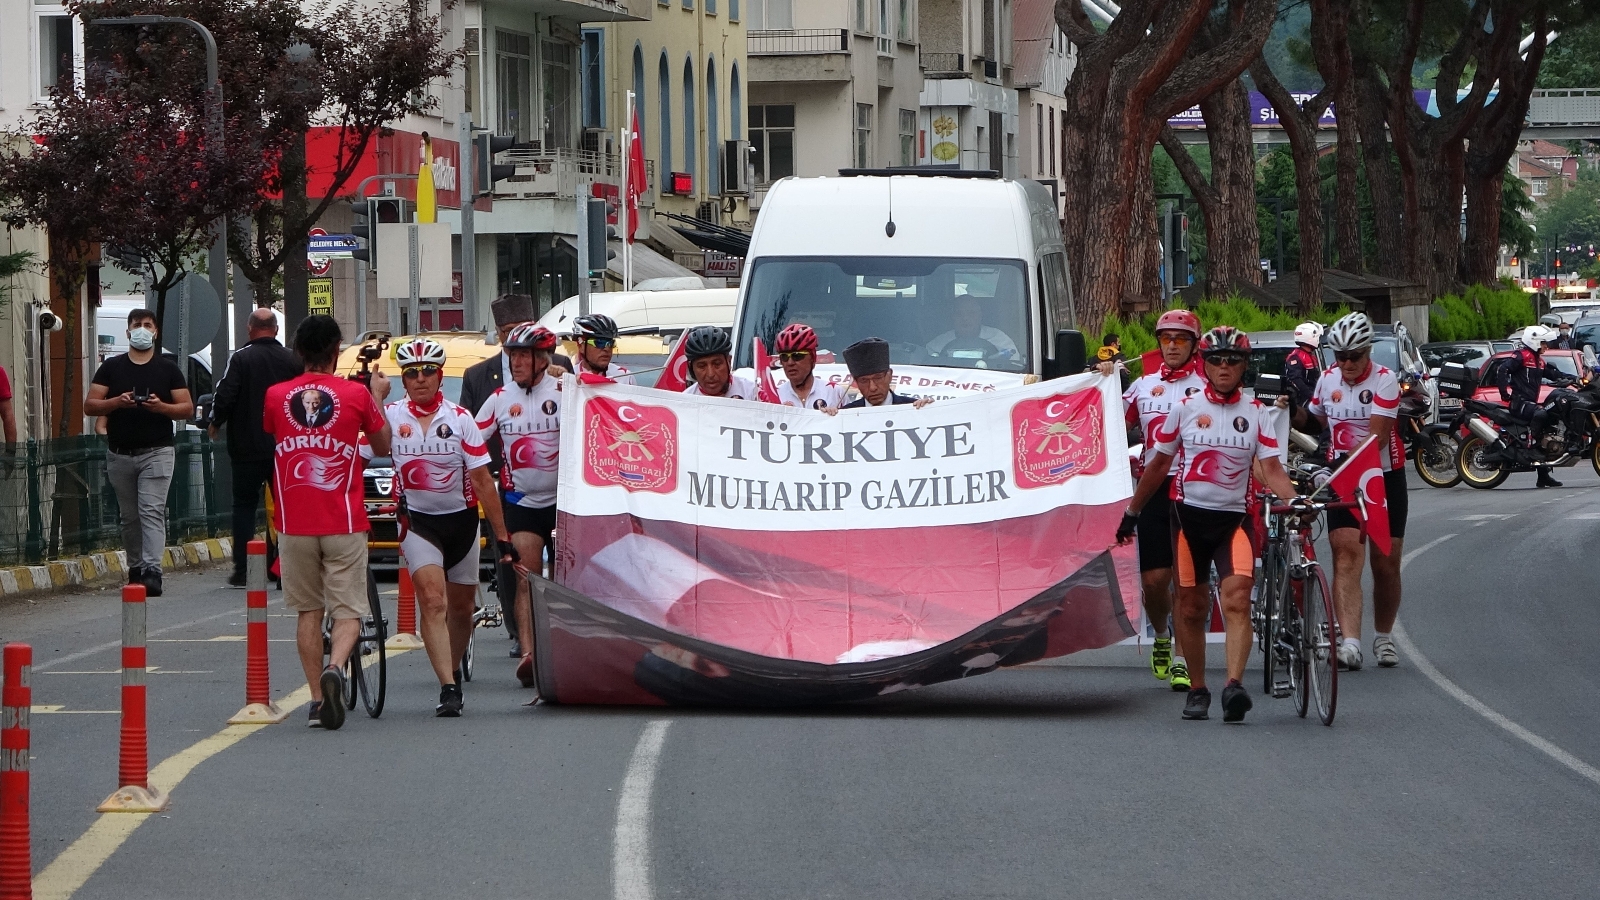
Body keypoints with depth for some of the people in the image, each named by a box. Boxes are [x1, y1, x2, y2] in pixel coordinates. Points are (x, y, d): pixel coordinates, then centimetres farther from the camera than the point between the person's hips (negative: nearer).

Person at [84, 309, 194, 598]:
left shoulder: (168, 369, 6)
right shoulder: (111, 367, 9)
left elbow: (187, 408, 5)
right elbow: (89, 406, 5)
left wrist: (161, 407, -14)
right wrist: (117, 402, -13)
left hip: (156, 452, -3)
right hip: (120, 453, 3)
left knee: (152, 510, -14)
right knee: (129, 516, 7)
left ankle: (152, 571, -22)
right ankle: (135, 568, 16)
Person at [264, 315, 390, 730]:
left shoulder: (275, 396, 0)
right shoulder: (357, 394, -4)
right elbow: (383, 447, 11)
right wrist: (379, 397, 24)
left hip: (294, 522, 2)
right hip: (344, 523, -2)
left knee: (309, 611, 12)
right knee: (347, 611, 3)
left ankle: (317, 698, 8)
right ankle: (335, 667, -25)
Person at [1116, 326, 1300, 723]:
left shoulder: (1255, 413, 2)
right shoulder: (1186, 408, 2)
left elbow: (1271, 468, -6)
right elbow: (1158, 465, 11)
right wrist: (1132, 511, 14)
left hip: (1233, 518, -1)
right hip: (1190, 515, 1)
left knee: (1237, 599, -18)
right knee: (1192, 606, 5)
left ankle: (1234, 685, -28)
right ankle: (1197, 690, 17)